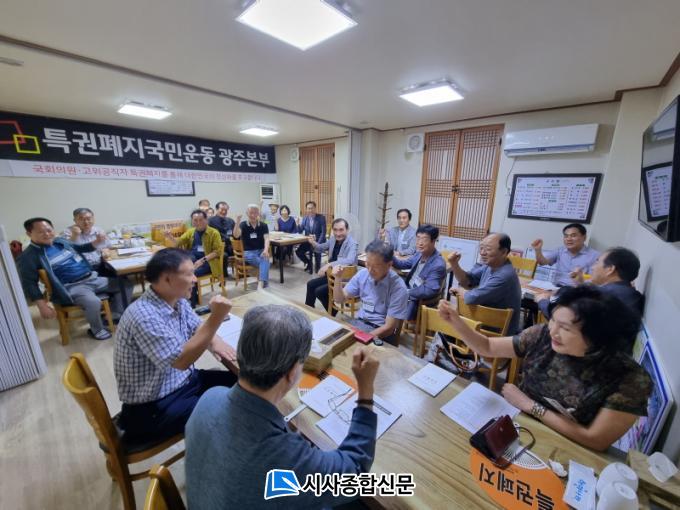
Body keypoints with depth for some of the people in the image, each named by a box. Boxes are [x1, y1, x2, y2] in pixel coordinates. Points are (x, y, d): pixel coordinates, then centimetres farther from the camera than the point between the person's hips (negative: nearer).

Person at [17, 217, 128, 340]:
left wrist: (97, 242, 7)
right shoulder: (28, 257, -6)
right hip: (70, 287, -7)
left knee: (126, 284, 3)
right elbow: (29, 284, -9)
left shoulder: (60, 241, 12)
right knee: (93, 302, -35)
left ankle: (115, 316, 15)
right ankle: (97, 330, -5)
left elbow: (81, 248, 29)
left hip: (92, 278, 7)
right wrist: (43, 306, -17)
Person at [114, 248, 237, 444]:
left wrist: (214, 342, -12)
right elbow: (181, 360, -34)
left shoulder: (177, 301, -4)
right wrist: (216, 318, -39)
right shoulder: (144, 316, -30)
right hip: (155, 408, -8)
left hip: (183, 381, 8)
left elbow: (197, 327, 10)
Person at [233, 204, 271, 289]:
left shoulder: (263, 225, 5)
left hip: (261, 251, 1)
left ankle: (261, 284, -43)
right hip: (248, 252, -1)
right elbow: (236, 235, -16)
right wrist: (237, 222, -31)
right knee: (265, 263, -30)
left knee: (265, 258, -34)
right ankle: (265, 283, -20)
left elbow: (266, 238, -9)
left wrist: (266, 250, -28)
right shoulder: (243, 225, 2)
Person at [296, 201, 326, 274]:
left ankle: (317, 266, -5)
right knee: (298, 251, -17)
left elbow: (323, 232, -14)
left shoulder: (321, 217, -8)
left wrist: (318, 244, -25)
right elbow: (300, 231, 6)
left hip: (318, 241, -4)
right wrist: (298, 224, -15)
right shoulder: (305, 218, 5)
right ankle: (308, 262, 10)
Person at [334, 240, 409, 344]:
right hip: (360, 322, 5)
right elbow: (340, 299, 4)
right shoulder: (362, 274, -3)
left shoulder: (398, 288, -18)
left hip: (381, 333, -4)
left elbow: (389, 327, -16)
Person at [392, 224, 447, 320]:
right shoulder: (419, 253, 2)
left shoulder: (438, 265, -22)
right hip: (408, 290, 8)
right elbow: (402, 264, 11)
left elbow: (428, 291, -25)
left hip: (420, 300, -8)